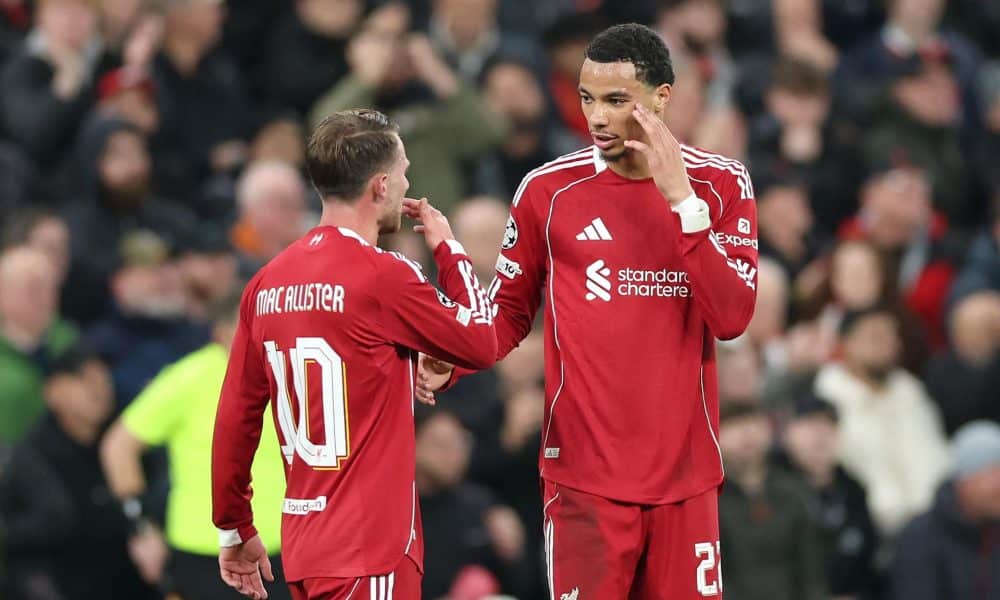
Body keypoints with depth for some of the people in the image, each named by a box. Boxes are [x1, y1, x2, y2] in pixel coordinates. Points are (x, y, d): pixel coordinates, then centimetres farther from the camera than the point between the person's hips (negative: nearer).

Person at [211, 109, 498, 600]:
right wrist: (448, 249, 12)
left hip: (303, 542, 7)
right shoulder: (384, 277, -12)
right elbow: (481, 343, -1)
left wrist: (233, 531, 20)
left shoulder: (267, 283, 8)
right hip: (369, 549, -7)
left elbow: (235, 416, 11)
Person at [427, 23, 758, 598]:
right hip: (585, 475, -1)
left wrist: (682, 199, -15)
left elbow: (731, 318, -9)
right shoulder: (549, 189, 0)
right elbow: (510, 312, 9)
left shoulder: (721, 184, 2)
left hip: (686, 470, 1)